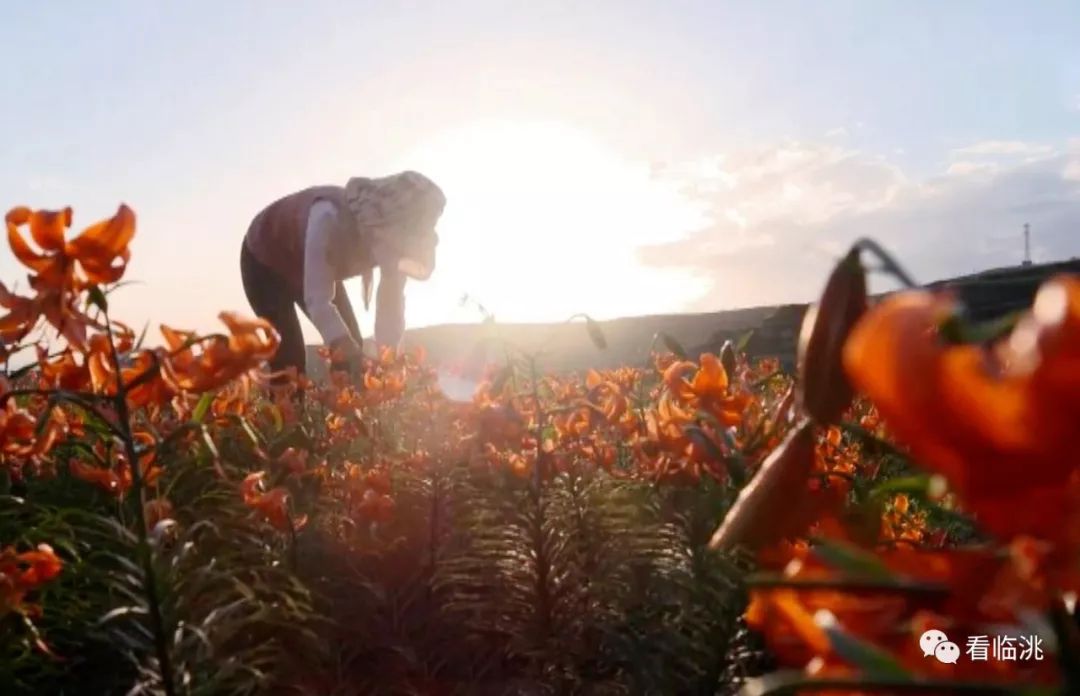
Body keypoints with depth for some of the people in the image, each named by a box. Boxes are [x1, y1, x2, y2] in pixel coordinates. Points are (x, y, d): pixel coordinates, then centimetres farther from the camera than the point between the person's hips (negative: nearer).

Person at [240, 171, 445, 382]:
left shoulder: (391, 233, -25)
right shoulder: (331, 217, -44)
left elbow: (392, 304, -24)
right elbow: (317, 301, -48)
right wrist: (351, 354, -59)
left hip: (315, 268, 6)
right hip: (265, 263, -6)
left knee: (352, 350, -6)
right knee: (290, 357, -19)